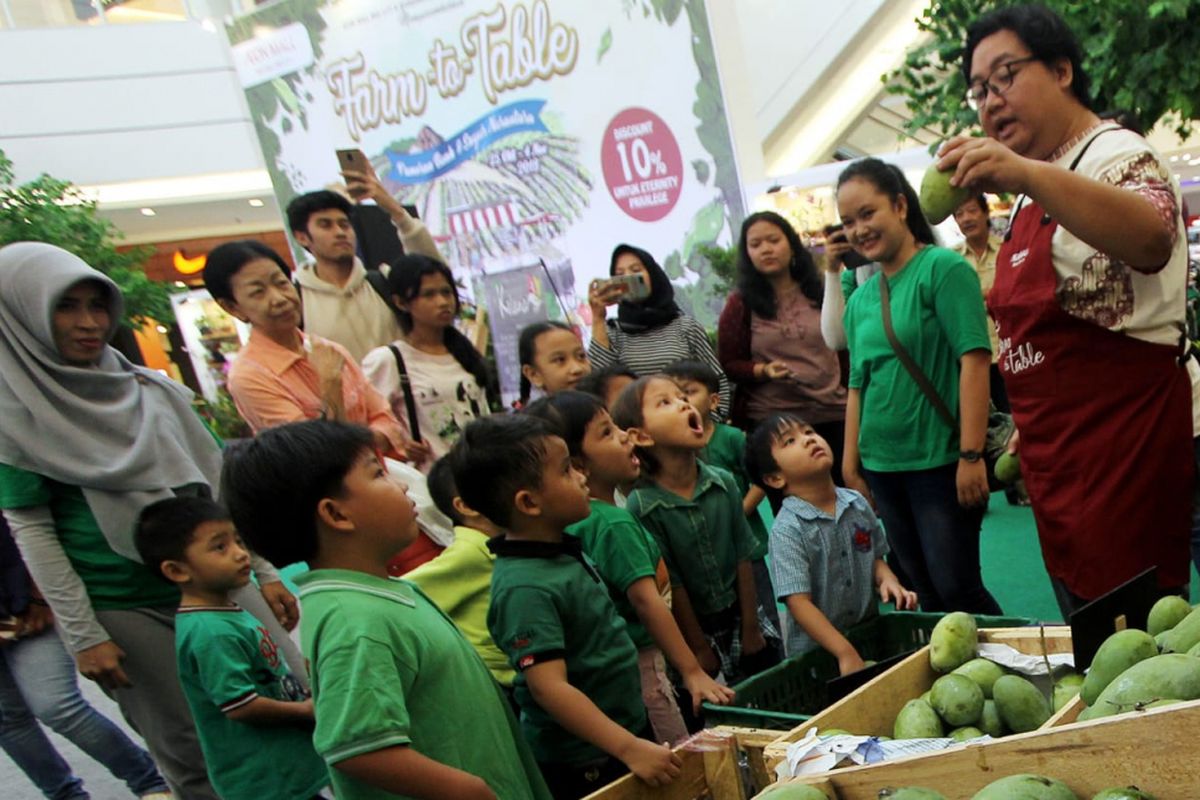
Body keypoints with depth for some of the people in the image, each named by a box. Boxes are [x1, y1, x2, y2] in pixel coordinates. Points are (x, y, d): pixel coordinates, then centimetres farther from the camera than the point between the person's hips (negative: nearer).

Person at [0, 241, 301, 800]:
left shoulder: (154, 390, 8)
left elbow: (215, 484, 10)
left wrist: (265, 573, 9)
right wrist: (82, 636, -9)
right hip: (122, 610, -4)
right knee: (193, 755, 4)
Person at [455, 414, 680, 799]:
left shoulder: (564, 550, 0)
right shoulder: (525, 588, -26)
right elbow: (550, 688, -30)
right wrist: (630, 749, -30)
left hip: (628, 724, 8)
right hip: (584, 765, -8)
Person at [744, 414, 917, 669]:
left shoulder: (858, 504, -1)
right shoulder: (787, 530, -18)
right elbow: (799, 603, -21)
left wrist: (887, 580, -9)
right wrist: (846, 653, -25)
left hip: (870, 633, 5)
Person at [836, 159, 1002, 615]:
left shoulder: (943, 268, -8)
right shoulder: (860, 299, 10)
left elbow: (974, 359, -15)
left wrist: (971, 454, -19)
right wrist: (851, 468, 12)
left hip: (940, 460, -6)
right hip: (882, 466, 6)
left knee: (957, 589, -2)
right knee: (926, 594, 14)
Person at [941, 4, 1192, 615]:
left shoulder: (1116, 156, -11)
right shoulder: (1035, 194, 15)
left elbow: (1152, 239, -35)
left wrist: (1025, 174, -47)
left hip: (1122, 445, -9)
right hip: (1056, 452, 9)